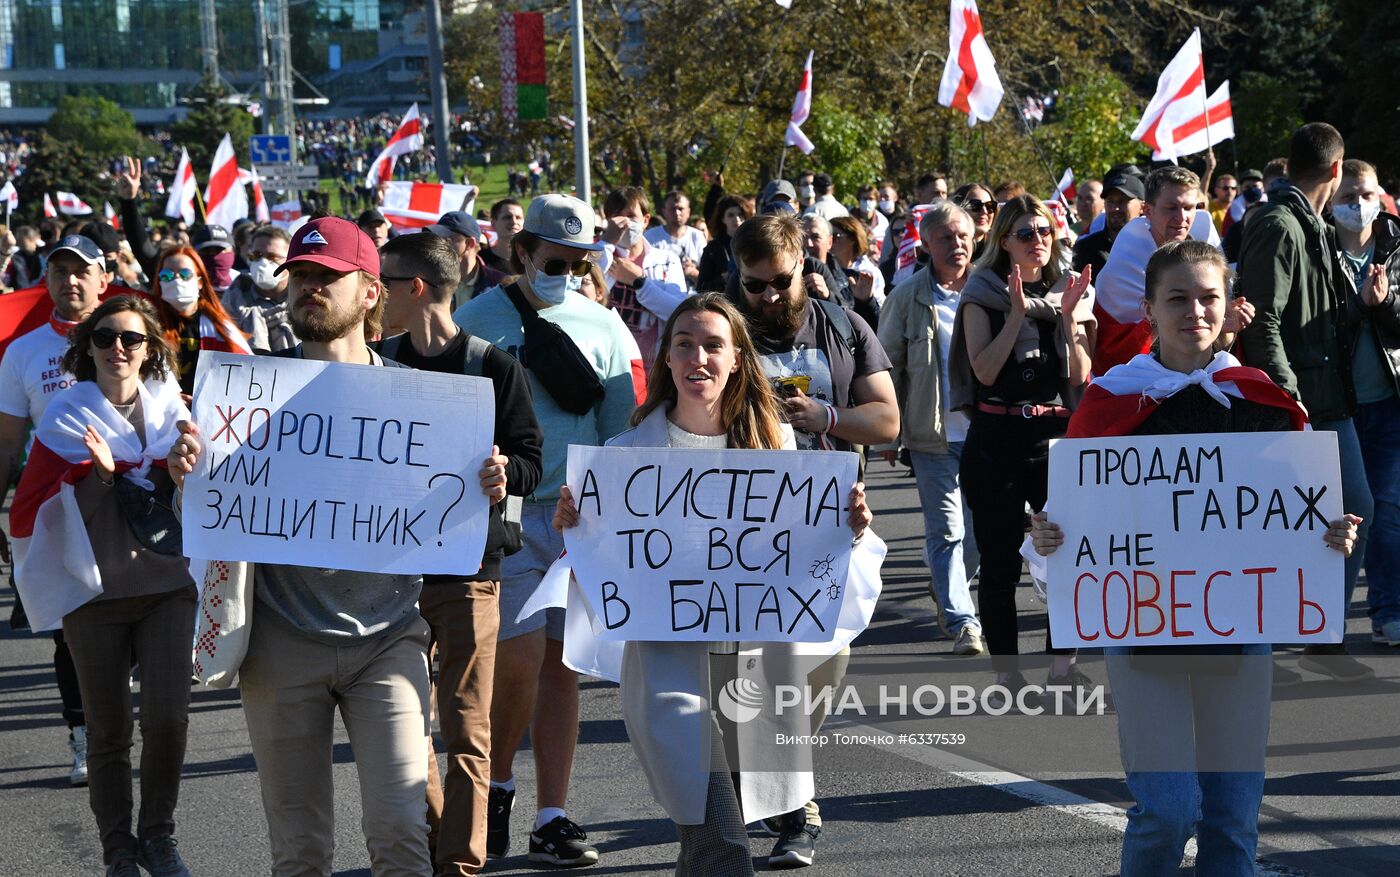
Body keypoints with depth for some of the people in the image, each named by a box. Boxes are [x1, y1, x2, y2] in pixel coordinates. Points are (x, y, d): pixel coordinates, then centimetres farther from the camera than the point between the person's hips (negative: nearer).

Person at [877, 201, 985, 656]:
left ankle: (948, 586, 36)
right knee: (946, 530, -3)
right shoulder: (908, 297, -1)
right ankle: (961, 620, 2)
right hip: (934, 434, -2)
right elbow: (889, 365, 3)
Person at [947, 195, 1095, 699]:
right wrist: (1018, 313, -16)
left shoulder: (1068, 292, 10)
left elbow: (1081, 376, 3)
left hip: (1056, 435, 3)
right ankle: (1006, 672, 11)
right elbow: (985, 370, -11)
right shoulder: (984, 294, 1)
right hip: (996, 439, -3)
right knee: (1000, 561, 1)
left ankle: (1063, 664, 5)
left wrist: (1069, 318, -9)